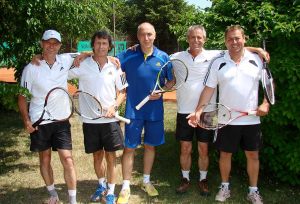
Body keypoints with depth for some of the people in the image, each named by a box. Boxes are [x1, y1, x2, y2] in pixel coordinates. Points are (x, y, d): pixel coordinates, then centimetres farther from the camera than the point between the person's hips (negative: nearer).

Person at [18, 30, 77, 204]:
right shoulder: (31, 68, -6)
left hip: (61, 120, 1)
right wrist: (26, 120, -10)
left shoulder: (65, 61, -1)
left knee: (67, 159, -4)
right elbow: (22, 96, -1)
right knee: (45, 159, 13)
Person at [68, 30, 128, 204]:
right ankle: (102, 186, 36)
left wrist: (114, 106, -9)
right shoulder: (82, 65, -2)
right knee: (97, 155, 14)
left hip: (110, 120, 0)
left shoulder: (115, 67, 1)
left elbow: (123, 92, 7)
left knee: (111, 156, 4)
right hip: (90, 120, 0)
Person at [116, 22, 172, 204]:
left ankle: (147, 181, 34)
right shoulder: (128, 55, -5)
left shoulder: (163, 57, 0)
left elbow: (172, 81, 6)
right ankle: (126, 187, 16)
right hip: (133, 110, -2)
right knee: (129, 148, 2)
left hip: (155, 110, 2)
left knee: (150, 145, 15)